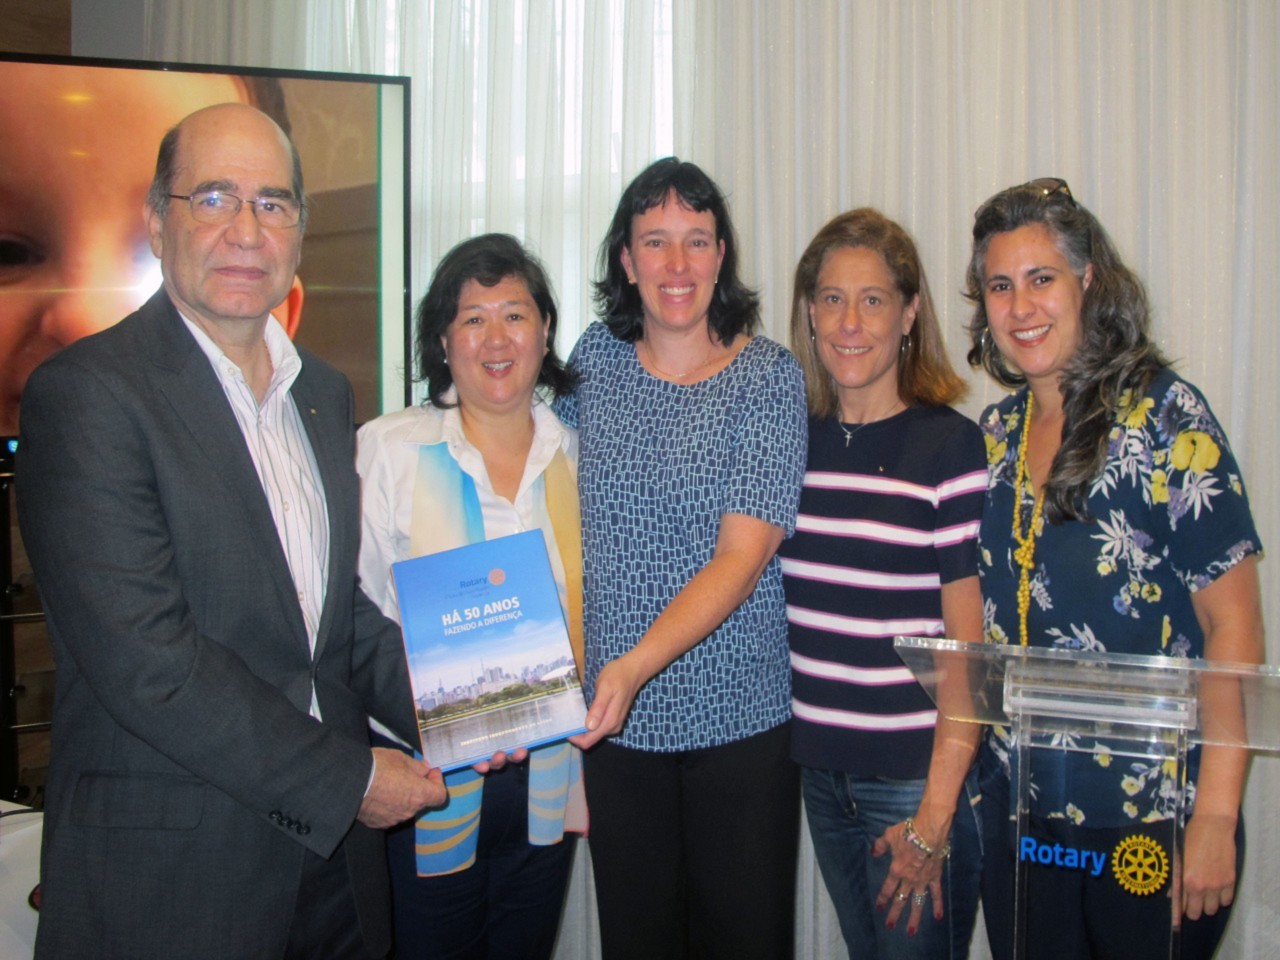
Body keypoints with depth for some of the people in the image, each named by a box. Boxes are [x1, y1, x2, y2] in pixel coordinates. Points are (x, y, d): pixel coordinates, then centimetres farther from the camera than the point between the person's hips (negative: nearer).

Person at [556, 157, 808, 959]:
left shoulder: (768, 376, -9)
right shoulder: (597, 357, 3)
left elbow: (742, 555, -16)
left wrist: (636, 664, -28)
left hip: (740, 720, -3)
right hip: (615, 716, 3)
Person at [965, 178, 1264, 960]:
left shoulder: (1164, 416, -10)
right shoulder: (995, 434, 5)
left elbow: (1235, 627, -12)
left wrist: (1215, 818, -16)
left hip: (1153, 817, -4)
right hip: (1018, 812, 5)